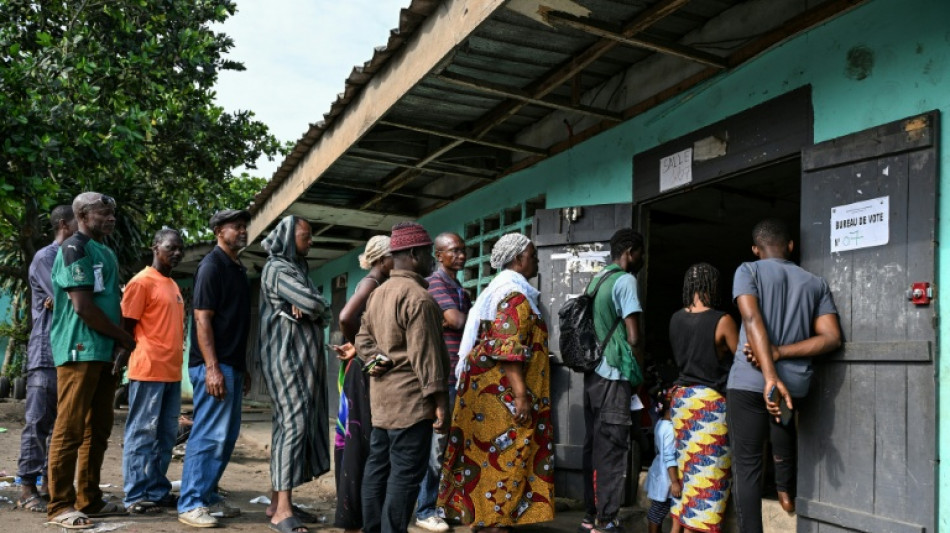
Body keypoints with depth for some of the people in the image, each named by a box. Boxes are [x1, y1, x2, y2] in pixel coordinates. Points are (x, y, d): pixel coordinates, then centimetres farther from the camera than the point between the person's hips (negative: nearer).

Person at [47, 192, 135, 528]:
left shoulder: (106, 253, 19)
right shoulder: (74, 249, -8)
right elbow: (83, 306, -16)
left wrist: (120, 341, 3)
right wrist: (123, 336, -6)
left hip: (104, 352, 9)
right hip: (79, 350, -9)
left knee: (98, 431, 11)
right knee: (70, 429, -4)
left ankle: (89, 500, 18)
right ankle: (61, 505, 3)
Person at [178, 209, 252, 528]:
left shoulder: (239, 269, 17)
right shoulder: (212, 266, -9)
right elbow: (202, 319, -16)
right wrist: (212, 367, -22)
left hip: (232, 364, 9)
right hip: (214, 365, -9)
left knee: (226, 436, 13)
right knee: (209, 435, -7)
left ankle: (208, 496, 23)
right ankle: (190, 504, 2)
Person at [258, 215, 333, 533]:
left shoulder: (295, 268, 20)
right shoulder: (278, 269, -9)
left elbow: (323, 313, 12)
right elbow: (314, 303, -22)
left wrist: (308, 309, -8)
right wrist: (313, 309, -1)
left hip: (302, 356, 9)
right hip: (286, 355, -9)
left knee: (294, 422, 7)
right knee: (294, 422, -12)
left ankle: (279, 502, 12)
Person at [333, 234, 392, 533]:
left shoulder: (377, 285, 14)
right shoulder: (371, 283, -14)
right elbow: (346, 317, -29)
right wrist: (355, 346, -14)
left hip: (368, 369, 9)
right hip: (362, 369, -9)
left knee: (363, 440, 14)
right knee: (361, 440, -3)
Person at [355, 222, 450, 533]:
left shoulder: (378, 293, 14)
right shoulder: (418, 297, -16)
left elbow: (363, 337, 16)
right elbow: (425, 354, -20)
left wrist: (376, 360, 0)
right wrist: (439, 400, -17)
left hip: (382, 396, 10)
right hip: (411, 399, -10)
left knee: (378, 467, 14)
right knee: (405, 474, -4)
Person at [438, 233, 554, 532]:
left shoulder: (499, 289, 16)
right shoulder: (515, 295, -15)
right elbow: (509, 351, -22)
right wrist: (520, 394, -25)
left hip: (491, 387, 10)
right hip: (502, 391, -10)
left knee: (488, 451, 13)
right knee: (503, 452, -4)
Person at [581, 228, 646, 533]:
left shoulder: (596, 280, 15)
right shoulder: (625, 280, -9)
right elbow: (633, 338, -13)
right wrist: (643, 375, 0)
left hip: (593, 374, 8)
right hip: (614, 376, -8)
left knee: (594, 446, 11)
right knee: (612, 450, -4)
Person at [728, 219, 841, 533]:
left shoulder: (748, 271, 1)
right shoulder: (815, 283, 12)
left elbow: (753, 321, -14)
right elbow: (831, 338, 2)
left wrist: (770, 378, -22)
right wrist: (779, 353, -6)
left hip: (748, 382, -4)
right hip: (795, 382, 4)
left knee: (746, 466, 1)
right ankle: (787, 491, 44)